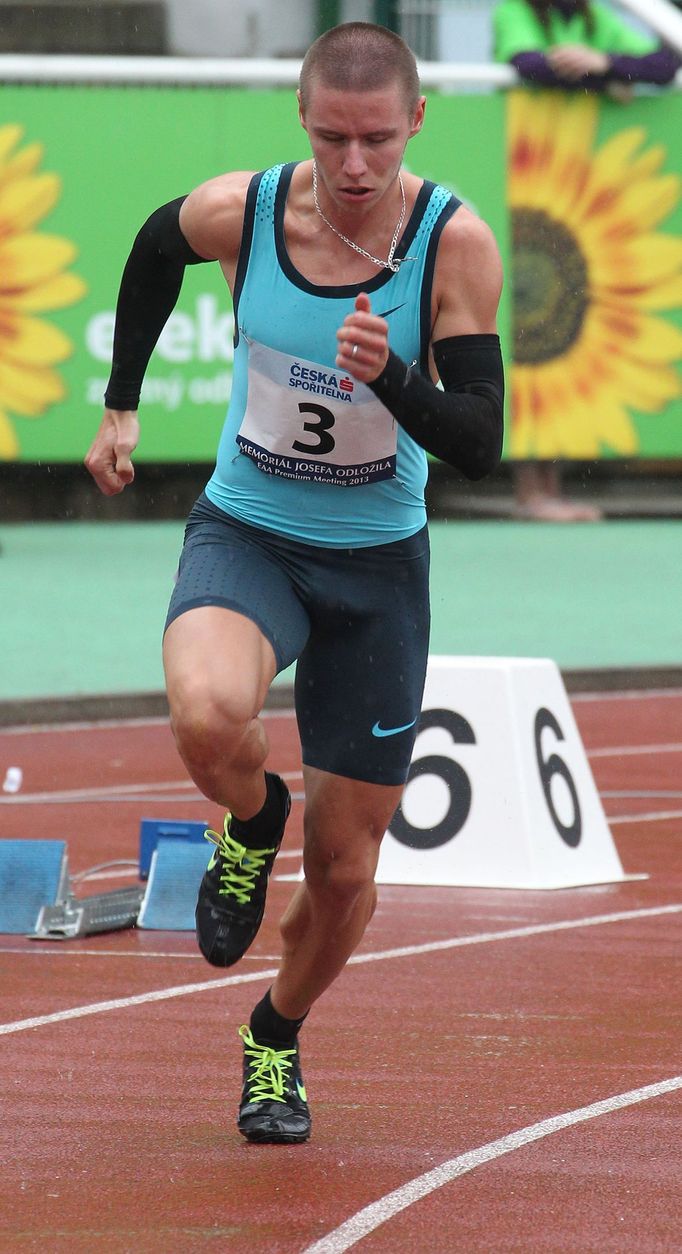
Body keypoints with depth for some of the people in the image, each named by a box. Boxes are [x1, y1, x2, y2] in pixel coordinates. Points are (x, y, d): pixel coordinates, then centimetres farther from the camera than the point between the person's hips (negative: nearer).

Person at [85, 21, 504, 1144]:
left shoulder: (456, 244, -18)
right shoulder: (237, 211, -14)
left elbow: (480, 446, -20)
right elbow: (153, 251, 11)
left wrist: (391, 378, -38)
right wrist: (121, 405, 17)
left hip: (377, 563, 0)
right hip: (245, 535, 0)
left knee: (343, 873, 8)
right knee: (207, 714, -35)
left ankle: (277, 1038, 40)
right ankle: (252, 821, 2)